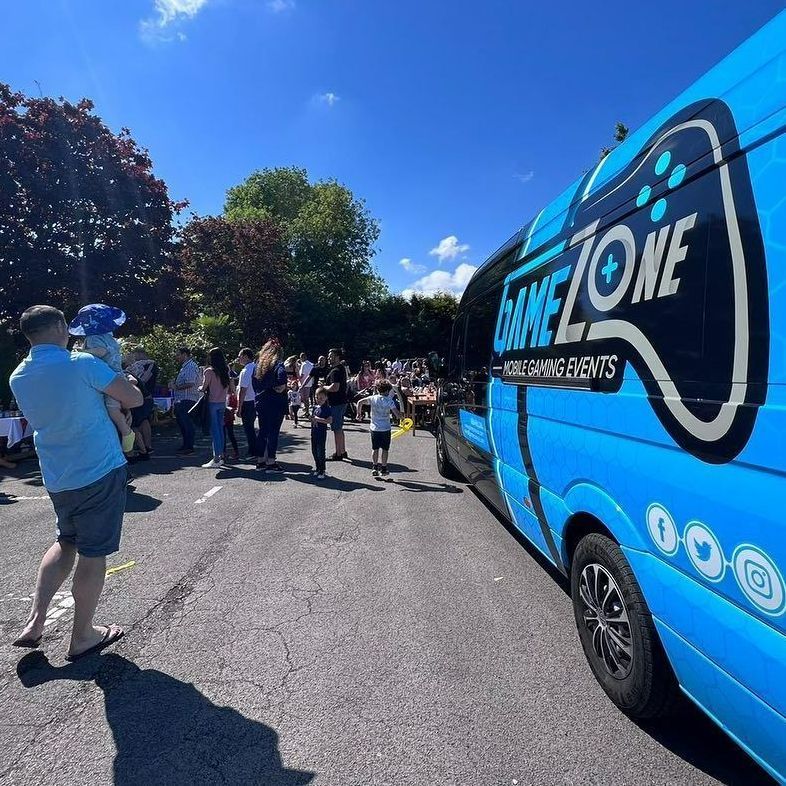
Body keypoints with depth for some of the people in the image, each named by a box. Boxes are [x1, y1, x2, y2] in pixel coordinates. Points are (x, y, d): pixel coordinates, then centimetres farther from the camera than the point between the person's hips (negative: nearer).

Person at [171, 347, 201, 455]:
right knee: (182, 424, 16)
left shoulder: (191, 366, -13)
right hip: (181, 401, 11)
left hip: (187, 401, -11)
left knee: (188, 424, -5)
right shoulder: (185, 367, 19)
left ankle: (189, 447, 1)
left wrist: (176, 387, -13)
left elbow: (190, 383, -24)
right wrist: (174, 383, 10)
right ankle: (186, 446, 26)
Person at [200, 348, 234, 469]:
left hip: (212, 403, -6)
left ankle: (216, 459, -2)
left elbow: (204, 388, -8)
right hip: (222, 403, 6)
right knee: (220, 429, 14)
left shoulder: (209, 371, -11)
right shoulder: (226, 371, 6)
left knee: (215, 430, -4)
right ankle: (221, 456, 19)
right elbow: (231, 389, 8)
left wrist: (200, 388, 13)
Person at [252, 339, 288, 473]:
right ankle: (271, 463, 2)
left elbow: (254, 383, 13)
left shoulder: (258, 364, 10)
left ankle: (260, 461, 20)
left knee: (262, 432, 14)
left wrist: (259, 394, 17)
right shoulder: (278, 364, -9)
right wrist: (281, 387, -15)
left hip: (261, 403, 6)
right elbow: (281, 375, -30)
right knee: (273, 433, -1)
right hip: (275, 404, -6)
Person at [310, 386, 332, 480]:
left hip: (322, 433, -7)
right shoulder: (315, 407, 9)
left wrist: (318, 419, -24)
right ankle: (317, 468, 30)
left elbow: (330, 420, -21)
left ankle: (322, 471, 5)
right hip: (314, 432, 7)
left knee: (320, 452, -4)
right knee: (314, 451, 15)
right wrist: (312, 418, -2)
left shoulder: (326, 408, -12)